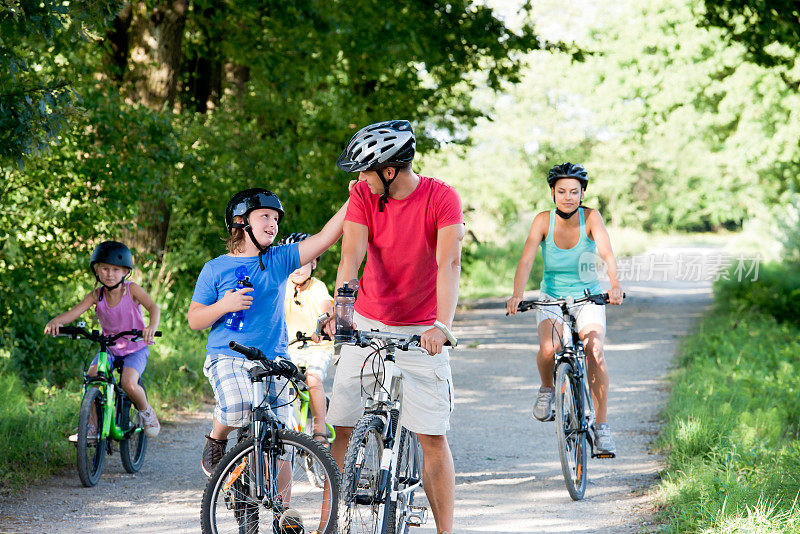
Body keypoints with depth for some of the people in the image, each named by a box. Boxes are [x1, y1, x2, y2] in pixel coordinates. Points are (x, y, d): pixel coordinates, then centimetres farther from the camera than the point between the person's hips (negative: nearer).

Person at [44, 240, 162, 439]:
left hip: (135, 349, -3)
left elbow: (153, 307, -30)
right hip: (109, 348, 3)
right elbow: (75, 311, -23)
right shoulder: (97, 295, -9)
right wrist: (56, 321, -45)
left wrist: (152, 326, -53)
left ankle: (145, 411, 6)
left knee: (129, 383, -27)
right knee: (92, 376, -22)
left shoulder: (132, 289, -16)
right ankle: (92, 426, -8)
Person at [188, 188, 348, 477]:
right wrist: (223, 305, -13)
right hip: (227, 358, -3)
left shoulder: (280, 260, 9)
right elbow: (194, 319, 6)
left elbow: (326, 237, 0)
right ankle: (215, 440, -2)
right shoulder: (216, 269, 5)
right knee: (239, 405, -33)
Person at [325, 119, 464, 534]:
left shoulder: (442, 198, -14)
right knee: (342, 428, 1)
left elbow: (448, 263, -25)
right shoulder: (363, 194, -5)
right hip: (367, 324, 3)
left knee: (432, 437, -6)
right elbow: (351, 254, -17)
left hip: (421, 332, -3)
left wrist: (441, 325, -39)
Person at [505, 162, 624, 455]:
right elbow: (526, 260, -21)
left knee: (594, 350, -26)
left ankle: (602, 427, -17)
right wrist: (517, 295, -38)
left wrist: (615, 284, -45)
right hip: (553, 299, 0)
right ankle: (546, 389, 5)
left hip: (588, 298, 0)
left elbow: (607, 253, -26)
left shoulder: (590, 217, -12)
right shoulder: (544, 221, -11)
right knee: (549, 349, -29)